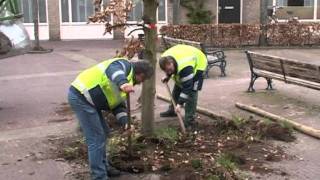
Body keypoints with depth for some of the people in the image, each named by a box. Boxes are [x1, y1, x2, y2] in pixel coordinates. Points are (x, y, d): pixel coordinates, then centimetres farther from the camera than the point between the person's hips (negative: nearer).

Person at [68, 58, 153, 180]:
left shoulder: (126, 83, 22)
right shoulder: (126, 66, -8)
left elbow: (118, 105, 18)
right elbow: (115, 70, -32)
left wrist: (125, 122, 1)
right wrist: (123, 83, -53)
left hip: (85, 96, 11)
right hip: (80, 96, -11)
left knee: (103, 132, 21)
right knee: (96, 138, -7)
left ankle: (103, 167, 35)